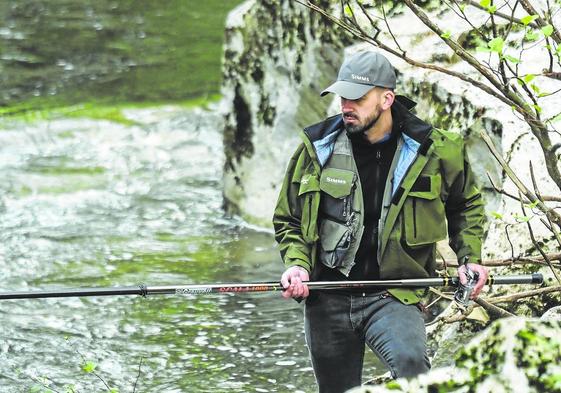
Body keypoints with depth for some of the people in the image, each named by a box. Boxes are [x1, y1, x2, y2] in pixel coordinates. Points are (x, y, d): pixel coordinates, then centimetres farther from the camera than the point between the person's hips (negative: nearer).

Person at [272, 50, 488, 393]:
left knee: (409, 362, -33)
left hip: (393, 296, -3)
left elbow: (467, 205, 20)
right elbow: (288, 220, 16)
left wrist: (469, 258, 6)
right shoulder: (317, 149, 3)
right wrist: (297, 265, -3)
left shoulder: (432, 151, 0)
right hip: (327, 300, 3)